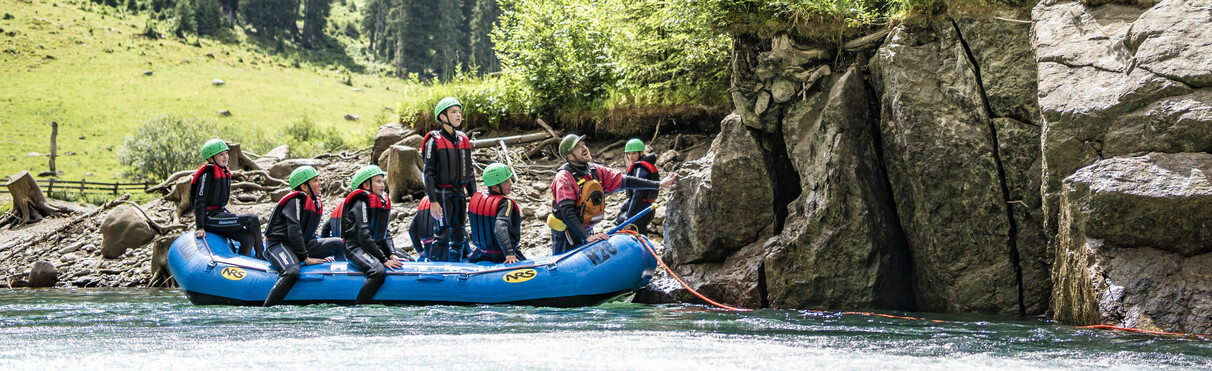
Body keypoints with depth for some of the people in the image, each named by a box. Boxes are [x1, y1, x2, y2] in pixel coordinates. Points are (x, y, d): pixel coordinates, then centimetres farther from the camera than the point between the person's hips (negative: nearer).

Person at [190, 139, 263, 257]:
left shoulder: (225, 172, 14)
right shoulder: (208, 173, -13)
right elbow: (199, 201, -16)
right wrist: (200, 227, -21)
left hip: (220, 213, 9)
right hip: (209, 218, -9)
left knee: (248, 238, -11)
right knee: (252, 220, -16)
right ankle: (261, 256, -3)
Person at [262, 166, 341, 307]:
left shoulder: (317, 204, 16)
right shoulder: (295, 201, -12)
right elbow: (294, 231, -19)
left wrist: (322, 253, 13)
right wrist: (305, 258, -19)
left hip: (301, 246, 9)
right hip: (278, 245, -9)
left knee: (339, 244, 5)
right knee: (292, 272, -39)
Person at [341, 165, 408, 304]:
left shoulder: (383, 202, 16)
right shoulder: (361, 203, -11)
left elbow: (385, 235, 16)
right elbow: (364, 236, -19)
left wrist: (392, 254, -2)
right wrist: (384, 260, -21)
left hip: (378, 247, 9)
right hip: (356, 249, -9)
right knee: (379, 272, -35)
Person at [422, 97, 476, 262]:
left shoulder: (463, 140, 12)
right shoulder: (434, 141, -6)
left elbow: (469, 171, 17)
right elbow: (429, 173, -9)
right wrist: (433, 201, -15)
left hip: (459, 193, 6)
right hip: (442, 193, -6)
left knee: (459, 236, 8)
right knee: (443, 235, -11)